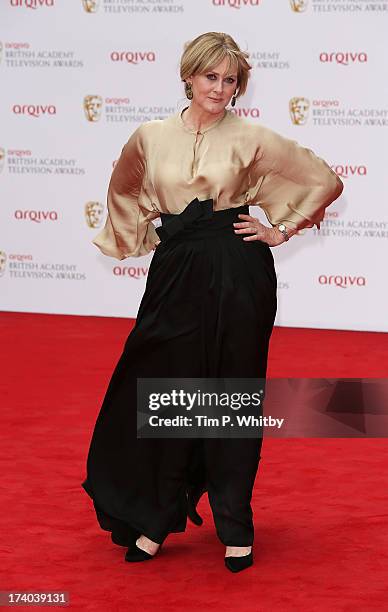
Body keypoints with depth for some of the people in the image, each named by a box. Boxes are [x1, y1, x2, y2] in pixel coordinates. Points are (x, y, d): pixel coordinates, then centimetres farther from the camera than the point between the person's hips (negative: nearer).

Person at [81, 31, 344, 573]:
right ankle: (157, 519, 20)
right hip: (175, 275, 2)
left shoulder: (252, 139, -3)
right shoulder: (150, 138, 4)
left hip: (237, 276, -2)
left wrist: (282, 230, 1)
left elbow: (325, 181, 2)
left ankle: (236, 528, 16)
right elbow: (124, 189, 25)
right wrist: (146, 236, 16)